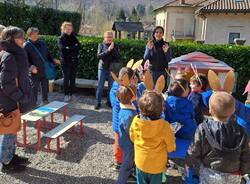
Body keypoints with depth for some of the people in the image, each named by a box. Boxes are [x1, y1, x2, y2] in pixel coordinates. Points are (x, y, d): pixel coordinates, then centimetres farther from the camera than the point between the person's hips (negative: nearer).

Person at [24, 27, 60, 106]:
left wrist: (53, 60, 3)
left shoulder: (42, 43, 12)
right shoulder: (26, 45, -6)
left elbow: (48, 54, 21)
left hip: (45, 71, 5)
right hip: (35, 72, -5)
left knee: (45, 87, 17)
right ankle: (34, 104, 17)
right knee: (34, 88, 3)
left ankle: (45, 101, 35)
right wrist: (31, 66, -26)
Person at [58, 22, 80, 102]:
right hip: (65, 62, -3)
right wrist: (73, 48, -11)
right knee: (66, 79, -4)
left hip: (74, 61, 3)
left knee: (73, 79, 5)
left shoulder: (73, 37, 13)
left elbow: (78, 46, -2)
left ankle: (71, 94, 14)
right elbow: (63, 49, -15)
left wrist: (69, 48, -12)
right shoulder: (61, 39, 2)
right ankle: (66, 95, 5)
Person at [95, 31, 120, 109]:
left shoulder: (115, 46, 3)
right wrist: (108, 50, -19)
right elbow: (98, 56, -11)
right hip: (102, 68, -1)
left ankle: (109, 102, 20)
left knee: (111, 86, 6)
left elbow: (118, 57, -6)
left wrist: (113, 49, -16)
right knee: (100, 86, 2)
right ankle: (98, 102, 11)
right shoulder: (101, 45, 2)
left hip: (112, 69, 1)